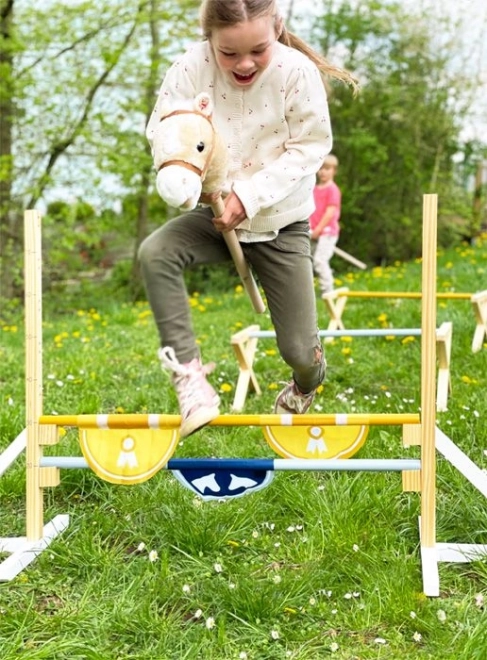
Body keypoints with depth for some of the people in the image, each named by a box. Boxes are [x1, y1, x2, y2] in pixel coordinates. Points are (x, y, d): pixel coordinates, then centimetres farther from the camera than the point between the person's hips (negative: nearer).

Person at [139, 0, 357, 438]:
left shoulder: (297, 72, -21)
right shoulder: (192, 68, -17)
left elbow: (310, 147, -15)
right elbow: (160, 131, -10)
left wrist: (250, 196, -25)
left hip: (281, 222, -1)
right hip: (217, 215, 2)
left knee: (299, 350, 0)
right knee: (154, 253, -29)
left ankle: (307, 385, 41)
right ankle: (188, 370, -19)